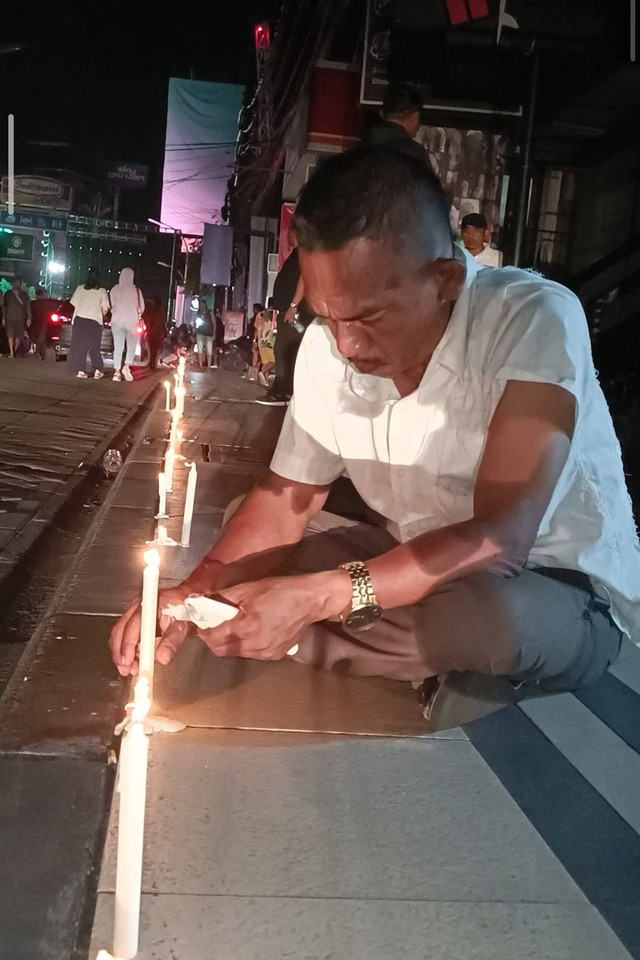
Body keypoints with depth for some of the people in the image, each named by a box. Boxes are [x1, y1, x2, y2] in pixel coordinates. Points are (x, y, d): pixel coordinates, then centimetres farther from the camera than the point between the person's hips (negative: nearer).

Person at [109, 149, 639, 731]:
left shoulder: (535, 320, -27)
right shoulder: (328, 344, -10)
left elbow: (501, 540, -34)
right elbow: (288, 498, -1)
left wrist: (316, 597, -42)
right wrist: (195, 592, -18)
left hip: (569, 594, -5)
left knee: (475, 614, -38)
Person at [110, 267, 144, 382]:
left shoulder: (115, 289, -1)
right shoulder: (135, 290, -7)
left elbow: (112, 306, 6)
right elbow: (141, 307, -1)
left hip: (117, 321, 2)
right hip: (131, 322, -2)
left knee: (118, 347, 5)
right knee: (131, 347, 8)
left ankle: (117, 371, -3)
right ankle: (126, 366, -14)